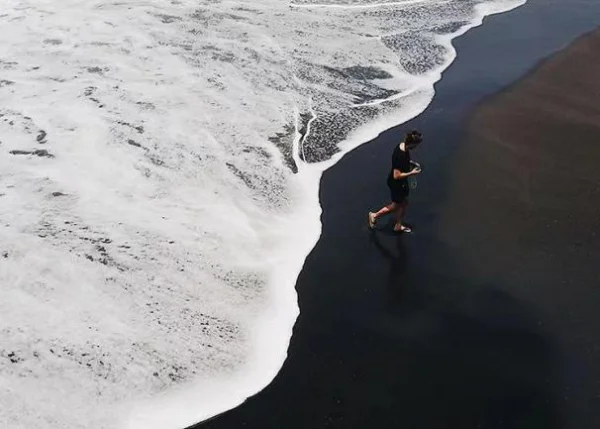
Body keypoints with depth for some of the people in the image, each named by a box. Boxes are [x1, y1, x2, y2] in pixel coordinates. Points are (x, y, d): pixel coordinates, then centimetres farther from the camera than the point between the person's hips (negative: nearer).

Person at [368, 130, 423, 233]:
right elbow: (396, 176, -32)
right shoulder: (400, 156, -36)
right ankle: (374, 216, 34)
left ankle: (398, 226, 41)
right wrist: (411, 173, -25)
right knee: (396, 205, 14)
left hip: (402, 182, 9)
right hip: (396, 183, -9)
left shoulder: (403, 146, -9)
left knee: (404, 203, 22)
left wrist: (411, 164, 0)